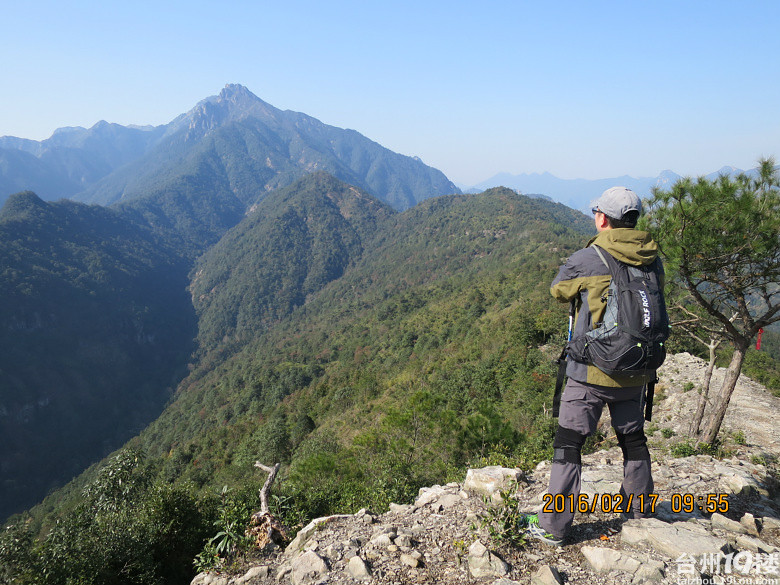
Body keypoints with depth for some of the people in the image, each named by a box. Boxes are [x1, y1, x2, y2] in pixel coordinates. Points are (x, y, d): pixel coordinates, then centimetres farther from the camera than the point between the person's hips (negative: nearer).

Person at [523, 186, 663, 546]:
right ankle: (639, 509, 40)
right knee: (633, 438, 22)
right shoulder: (653, 260, 1)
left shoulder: (586, 259, -14)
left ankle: (553, 525, 10)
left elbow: (558, 290, 3)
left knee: (568, 443, 4)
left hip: (591, 371, -5)